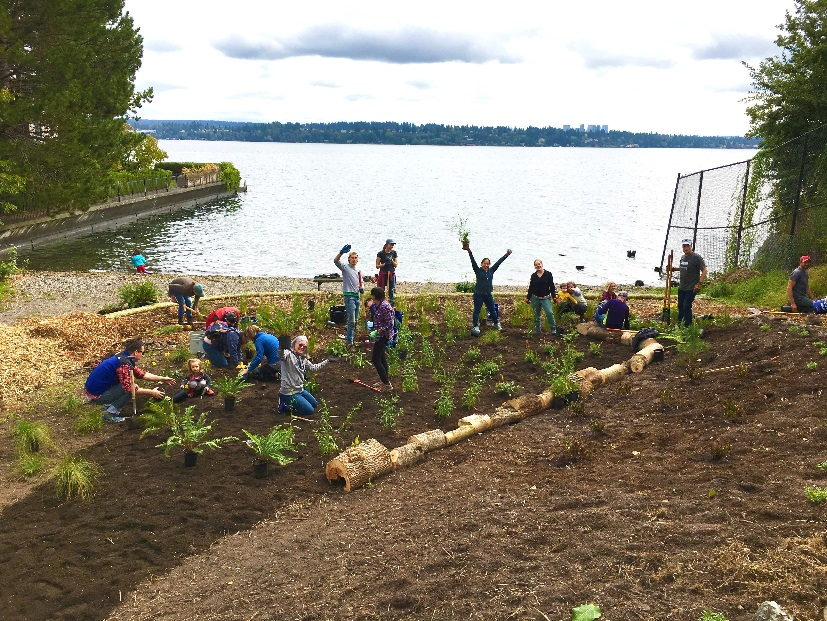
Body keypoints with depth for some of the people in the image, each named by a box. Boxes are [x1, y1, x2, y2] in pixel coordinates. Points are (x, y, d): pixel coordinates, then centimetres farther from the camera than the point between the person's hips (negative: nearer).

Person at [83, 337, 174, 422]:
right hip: (95, 395, -9)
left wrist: (163, 378, 13)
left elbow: (141, 373, 14)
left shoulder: (123, 357, 7)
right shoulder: (124, 363, -23)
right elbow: (129, 388, -26)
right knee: (133, 388, -13)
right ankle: (110, 413, -4)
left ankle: (108, 406, 19)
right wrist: (151, 392, -18)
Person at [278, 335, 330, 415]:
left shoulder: (303, 359, 8)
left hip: (300, 390, 9)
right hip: (289, 393, -9)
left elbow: (313, 367, 19)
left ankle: (290, 403, 21)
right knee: (310, 410, -7)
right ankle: (286, 405, 5)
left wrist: (327, 361, 18)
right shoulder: (288, 355, -18)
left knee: (314, 404, 22)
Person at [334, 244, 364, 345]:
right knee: (351, 321, -12)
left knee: (354, 321, 13)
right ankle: (349, 341, -7)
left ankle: (348, 337, 25)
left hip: (357, 296, 7)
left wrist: (361, 289, 4)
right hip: (349, 296, -7)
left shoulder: (358, 271, 18)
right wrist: (341, 253, -40)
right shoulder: (345, 267, -3)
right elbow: (336, 261, -22)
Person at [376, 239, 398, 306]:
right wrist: (385, 264, -18)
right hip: (383, 274, -3)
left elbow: (396, 265, 6)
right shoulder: (380, 253, -5)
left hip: (392, 274, 3)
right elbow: (377, 266, -3)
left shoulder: (394, 253, 5)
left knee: (391, 291, 4)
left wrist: (391, 261, -12)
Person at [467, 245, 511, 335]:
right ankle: (475, 327, 8)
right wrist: (469, 252, -28)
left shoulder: (491, 270, 5)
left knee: (492, 309, 16)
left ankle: (496, 323, 35)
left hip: (488, 294, 4)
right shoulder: (478, 270, -6)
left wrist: (506, 255, 9)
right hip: (478, 294, -4)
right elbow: (473, 262, -17)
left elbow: (498, 262, 7)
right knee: (477, 310, 2)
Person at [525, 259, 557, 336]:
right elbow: (530, 288, 10)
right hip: (535, 298, 3)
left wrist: (554, 296, -7)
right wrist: (528, 298, 8)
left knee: (549, 313, -15)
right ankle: (537, 329, 21)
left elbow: (552, 286, -1)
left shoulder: (548, 274, -2)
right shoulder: (533, 276, 6)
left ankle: (553, 329, -3)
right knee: (536, 315, 8)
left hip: (545, 298, -3)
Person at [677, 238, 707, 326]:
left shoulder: (697, 257, -12)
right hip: (681, 287, 8)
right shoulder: (682, 257, 11)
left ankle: (687, 326, 0)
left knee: (687, 307, -9)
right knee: (680, 306, 13)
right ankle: (679, 325, 25)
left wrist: (699, 283, -21)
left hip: (691, 288, -8)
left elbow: (704, 270, -14)